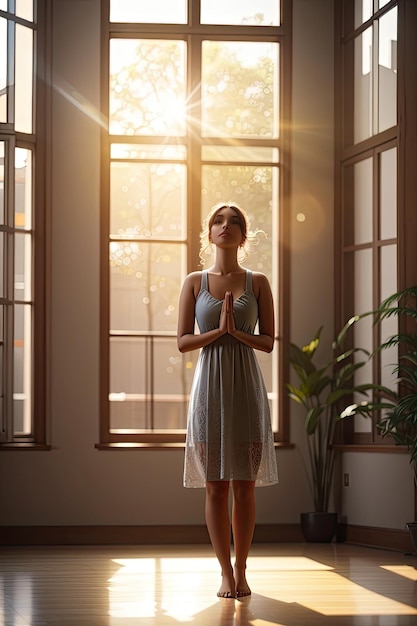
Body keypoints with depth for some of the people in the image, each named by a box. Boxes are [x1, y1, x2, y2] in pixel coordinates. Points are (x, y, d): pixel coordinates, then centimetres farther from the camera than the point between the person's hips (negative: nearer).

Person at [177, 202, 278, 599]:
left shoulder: (257, 283, 6)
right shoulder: (194, 282, 6)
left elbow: (268, 341, 3)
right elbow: (182, 341, 2)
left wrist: (237, 332, -14)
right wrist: (218, 331, -13)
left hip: (246, 387, 0)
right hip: (210, 387, 0)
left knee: (244, 486, 1)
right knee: (215, 487, 0)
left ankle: (241, 571, 12)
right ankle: (226, 573, 8)